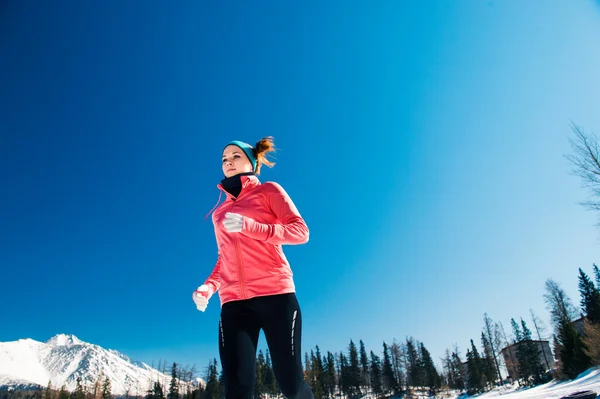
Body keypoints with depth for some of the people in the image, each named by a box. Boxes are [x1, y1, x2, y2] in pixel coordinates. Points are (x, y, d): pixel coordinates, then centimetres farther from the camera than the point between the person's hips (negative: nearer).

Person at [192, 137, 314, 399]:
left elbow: (300, 231, -2)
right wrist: (209, 286, 5)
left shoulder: (269, 190, 10)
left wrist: (250, 226, -15)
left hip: (275, 294, -3)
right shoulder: (220, 211, 23)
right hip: (234, 302, 4)